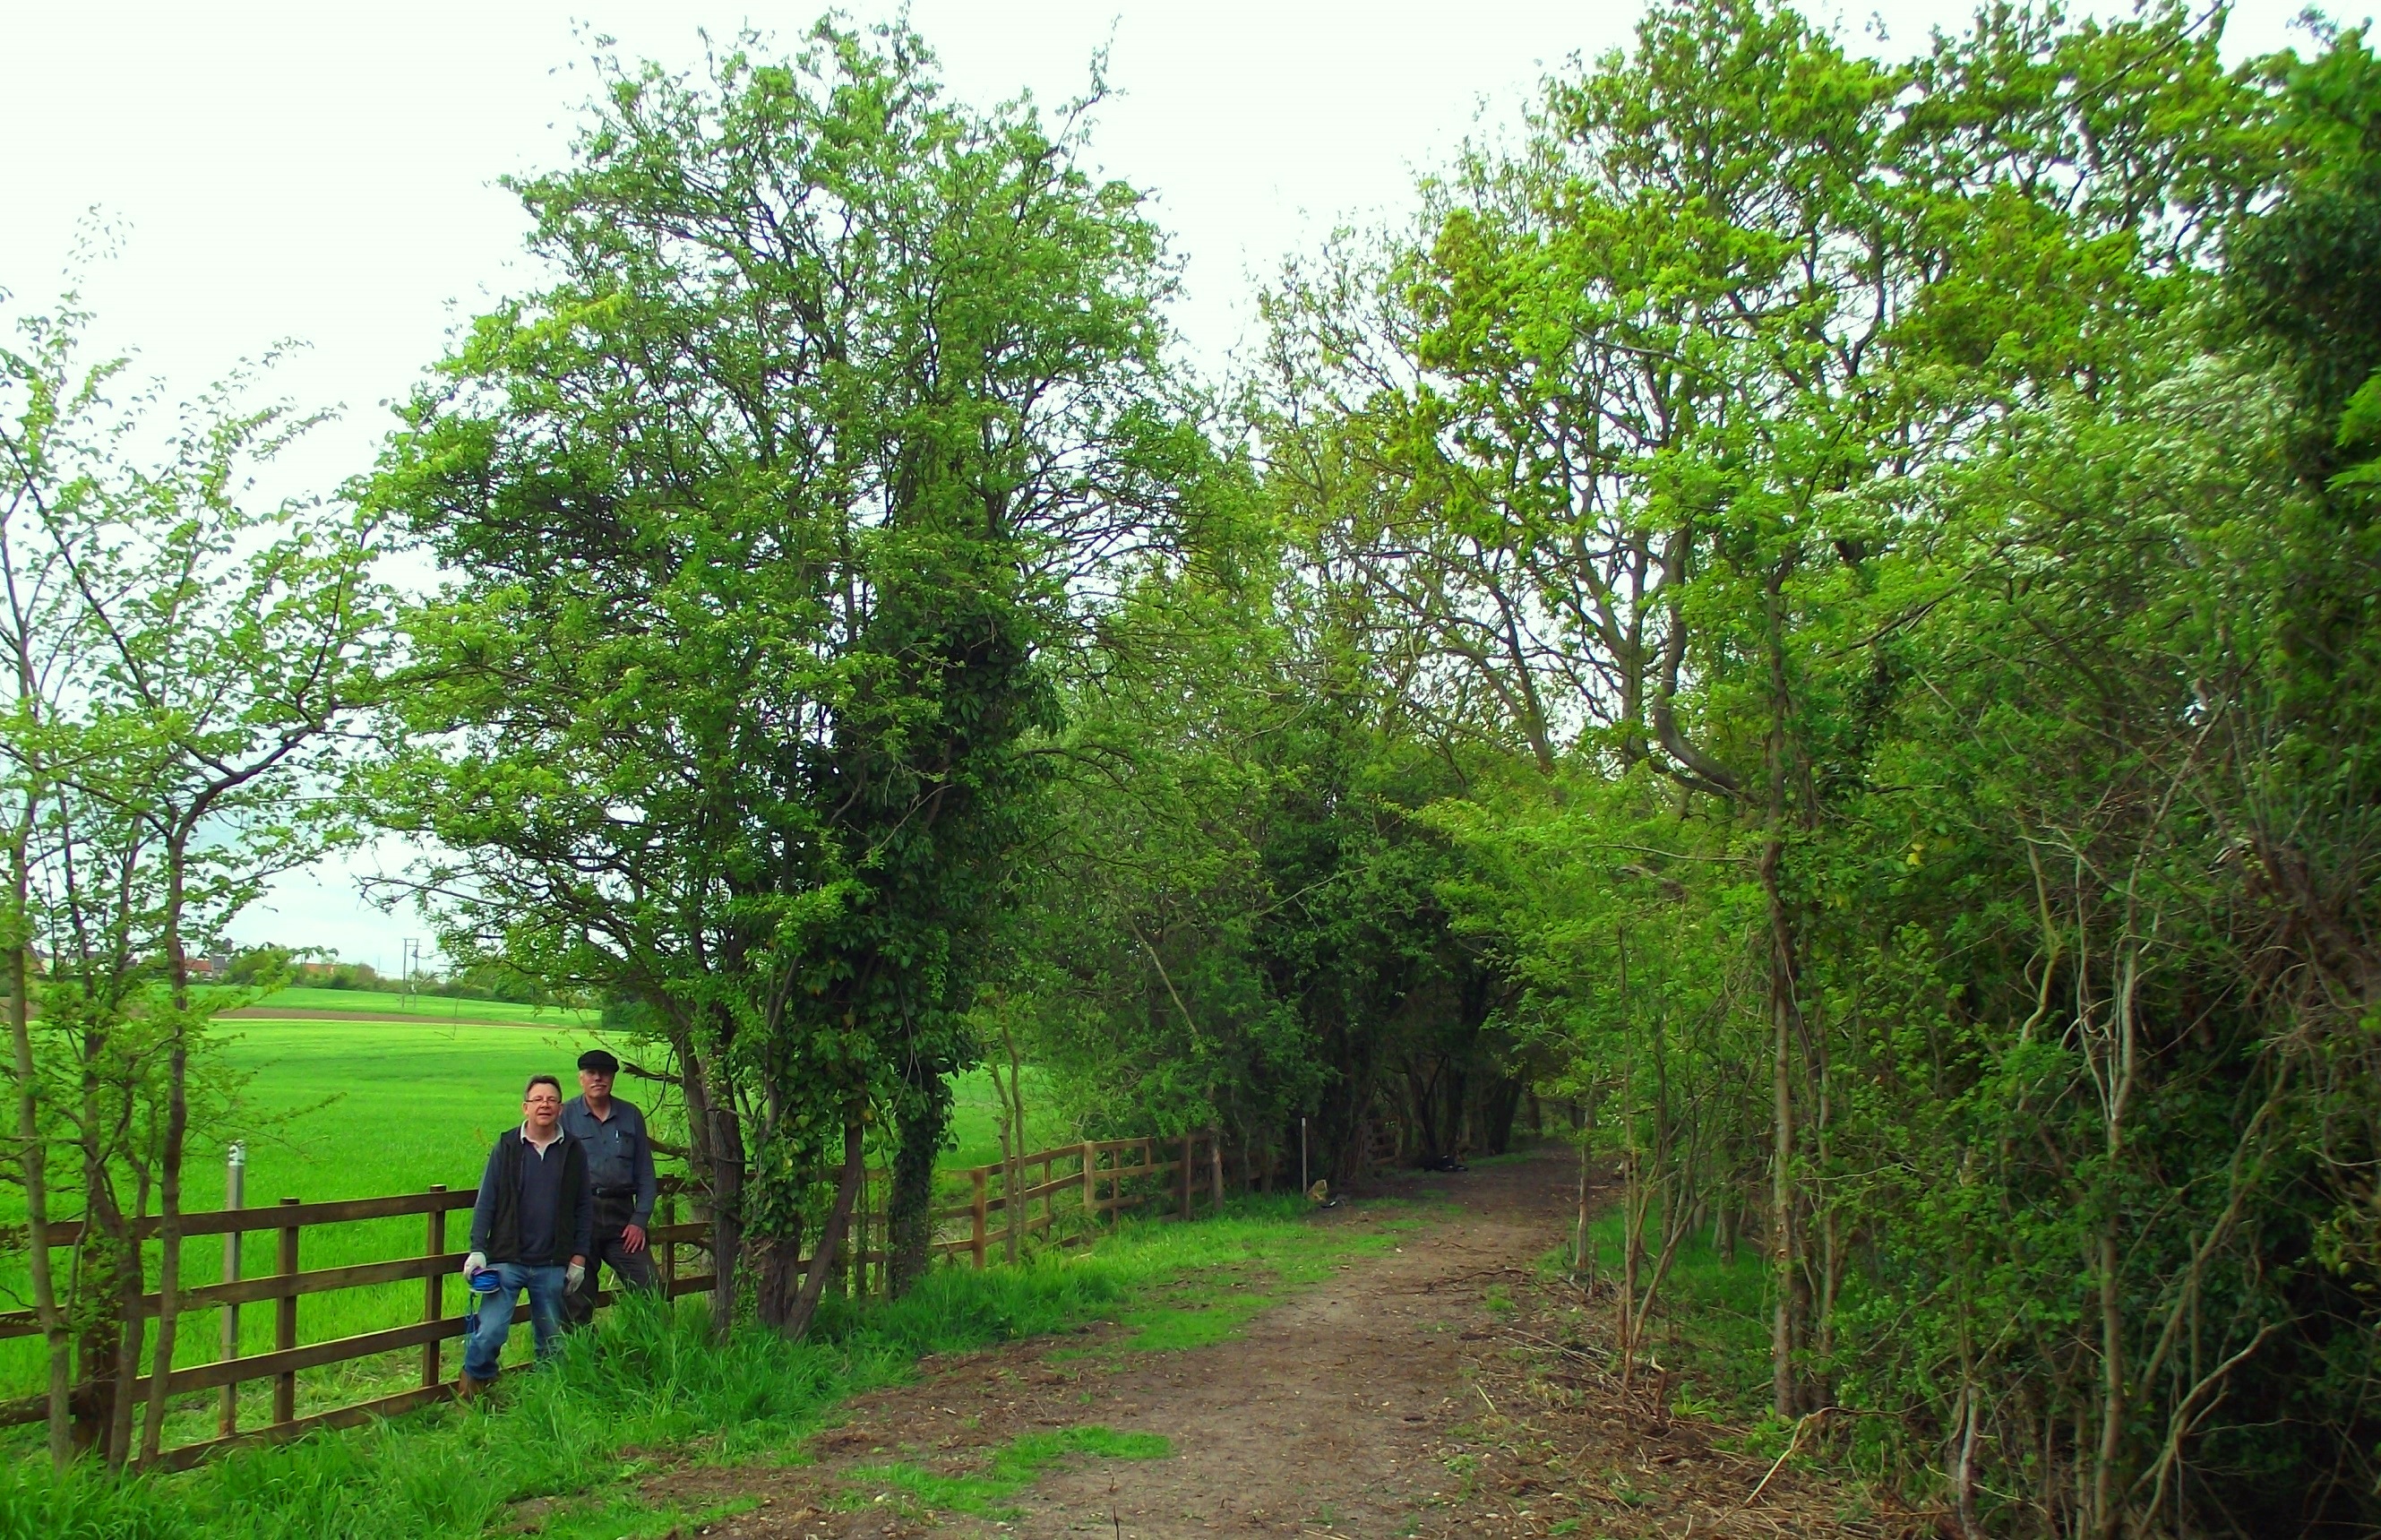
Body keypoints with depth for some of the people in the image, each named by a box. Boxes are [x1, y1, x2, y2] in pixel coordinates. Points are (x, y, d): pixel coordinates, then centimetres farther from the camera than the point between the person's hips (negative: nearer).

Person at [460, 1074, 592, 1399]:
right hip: (507, 1260, -2)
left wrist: (578, 1258, 5)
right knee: (489, 1333, -9)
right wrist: (478, 1250, -7)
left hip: (552, 1265, 2)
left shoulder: (573, 1151, 4)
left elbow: (584, 1207, 8)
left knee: (552, 1340, 9)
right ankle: (472, 1393, 11)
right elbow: (485, 1202, 1)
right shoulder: (507, 1147, 1)